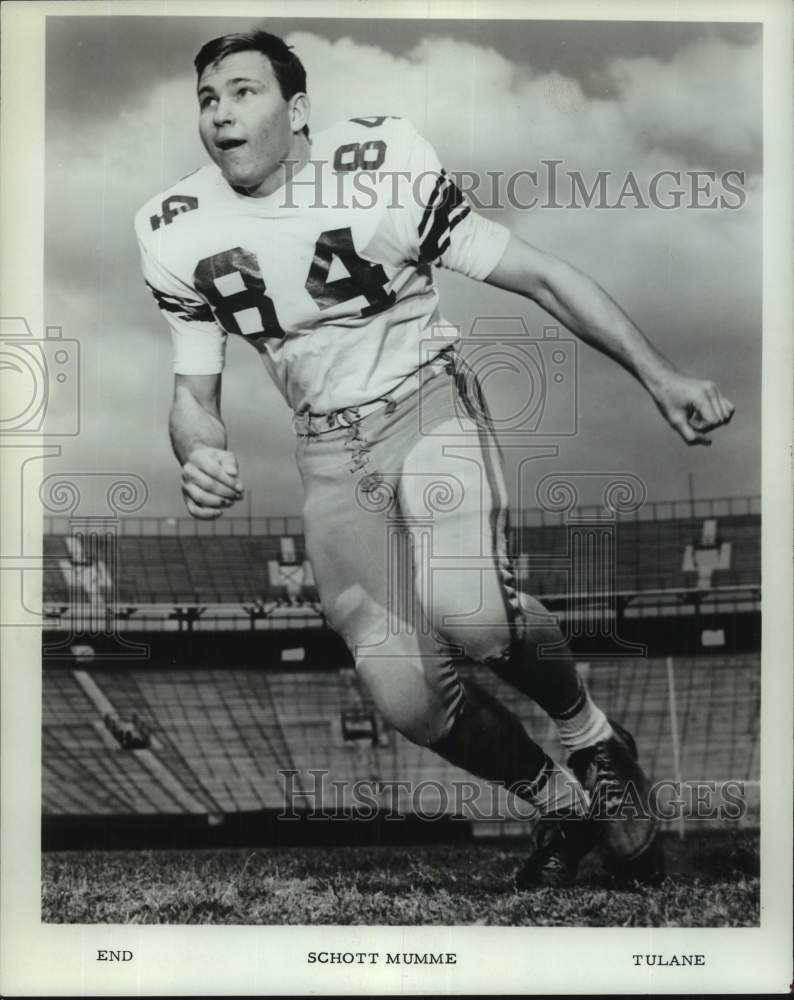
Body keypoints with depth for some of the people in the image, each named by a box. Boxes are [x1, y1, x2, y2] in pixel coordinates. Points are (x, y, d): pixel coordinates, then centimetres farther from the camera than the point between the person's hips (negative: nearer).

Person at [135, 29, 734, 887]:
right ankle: (563, 803, 16)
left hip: (425, 399, -3)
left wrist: (658, 376, -15)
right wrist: (200, 460, -18)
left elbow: (541, 276, -9)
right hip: (330, 448, 3)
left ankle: (591, 738, 1)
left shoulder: (382, 169, -14)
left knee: (468, 609, -32)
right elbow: (195, 391, 5)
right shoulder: (180, 234, -4)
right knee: (404, 693, -12)